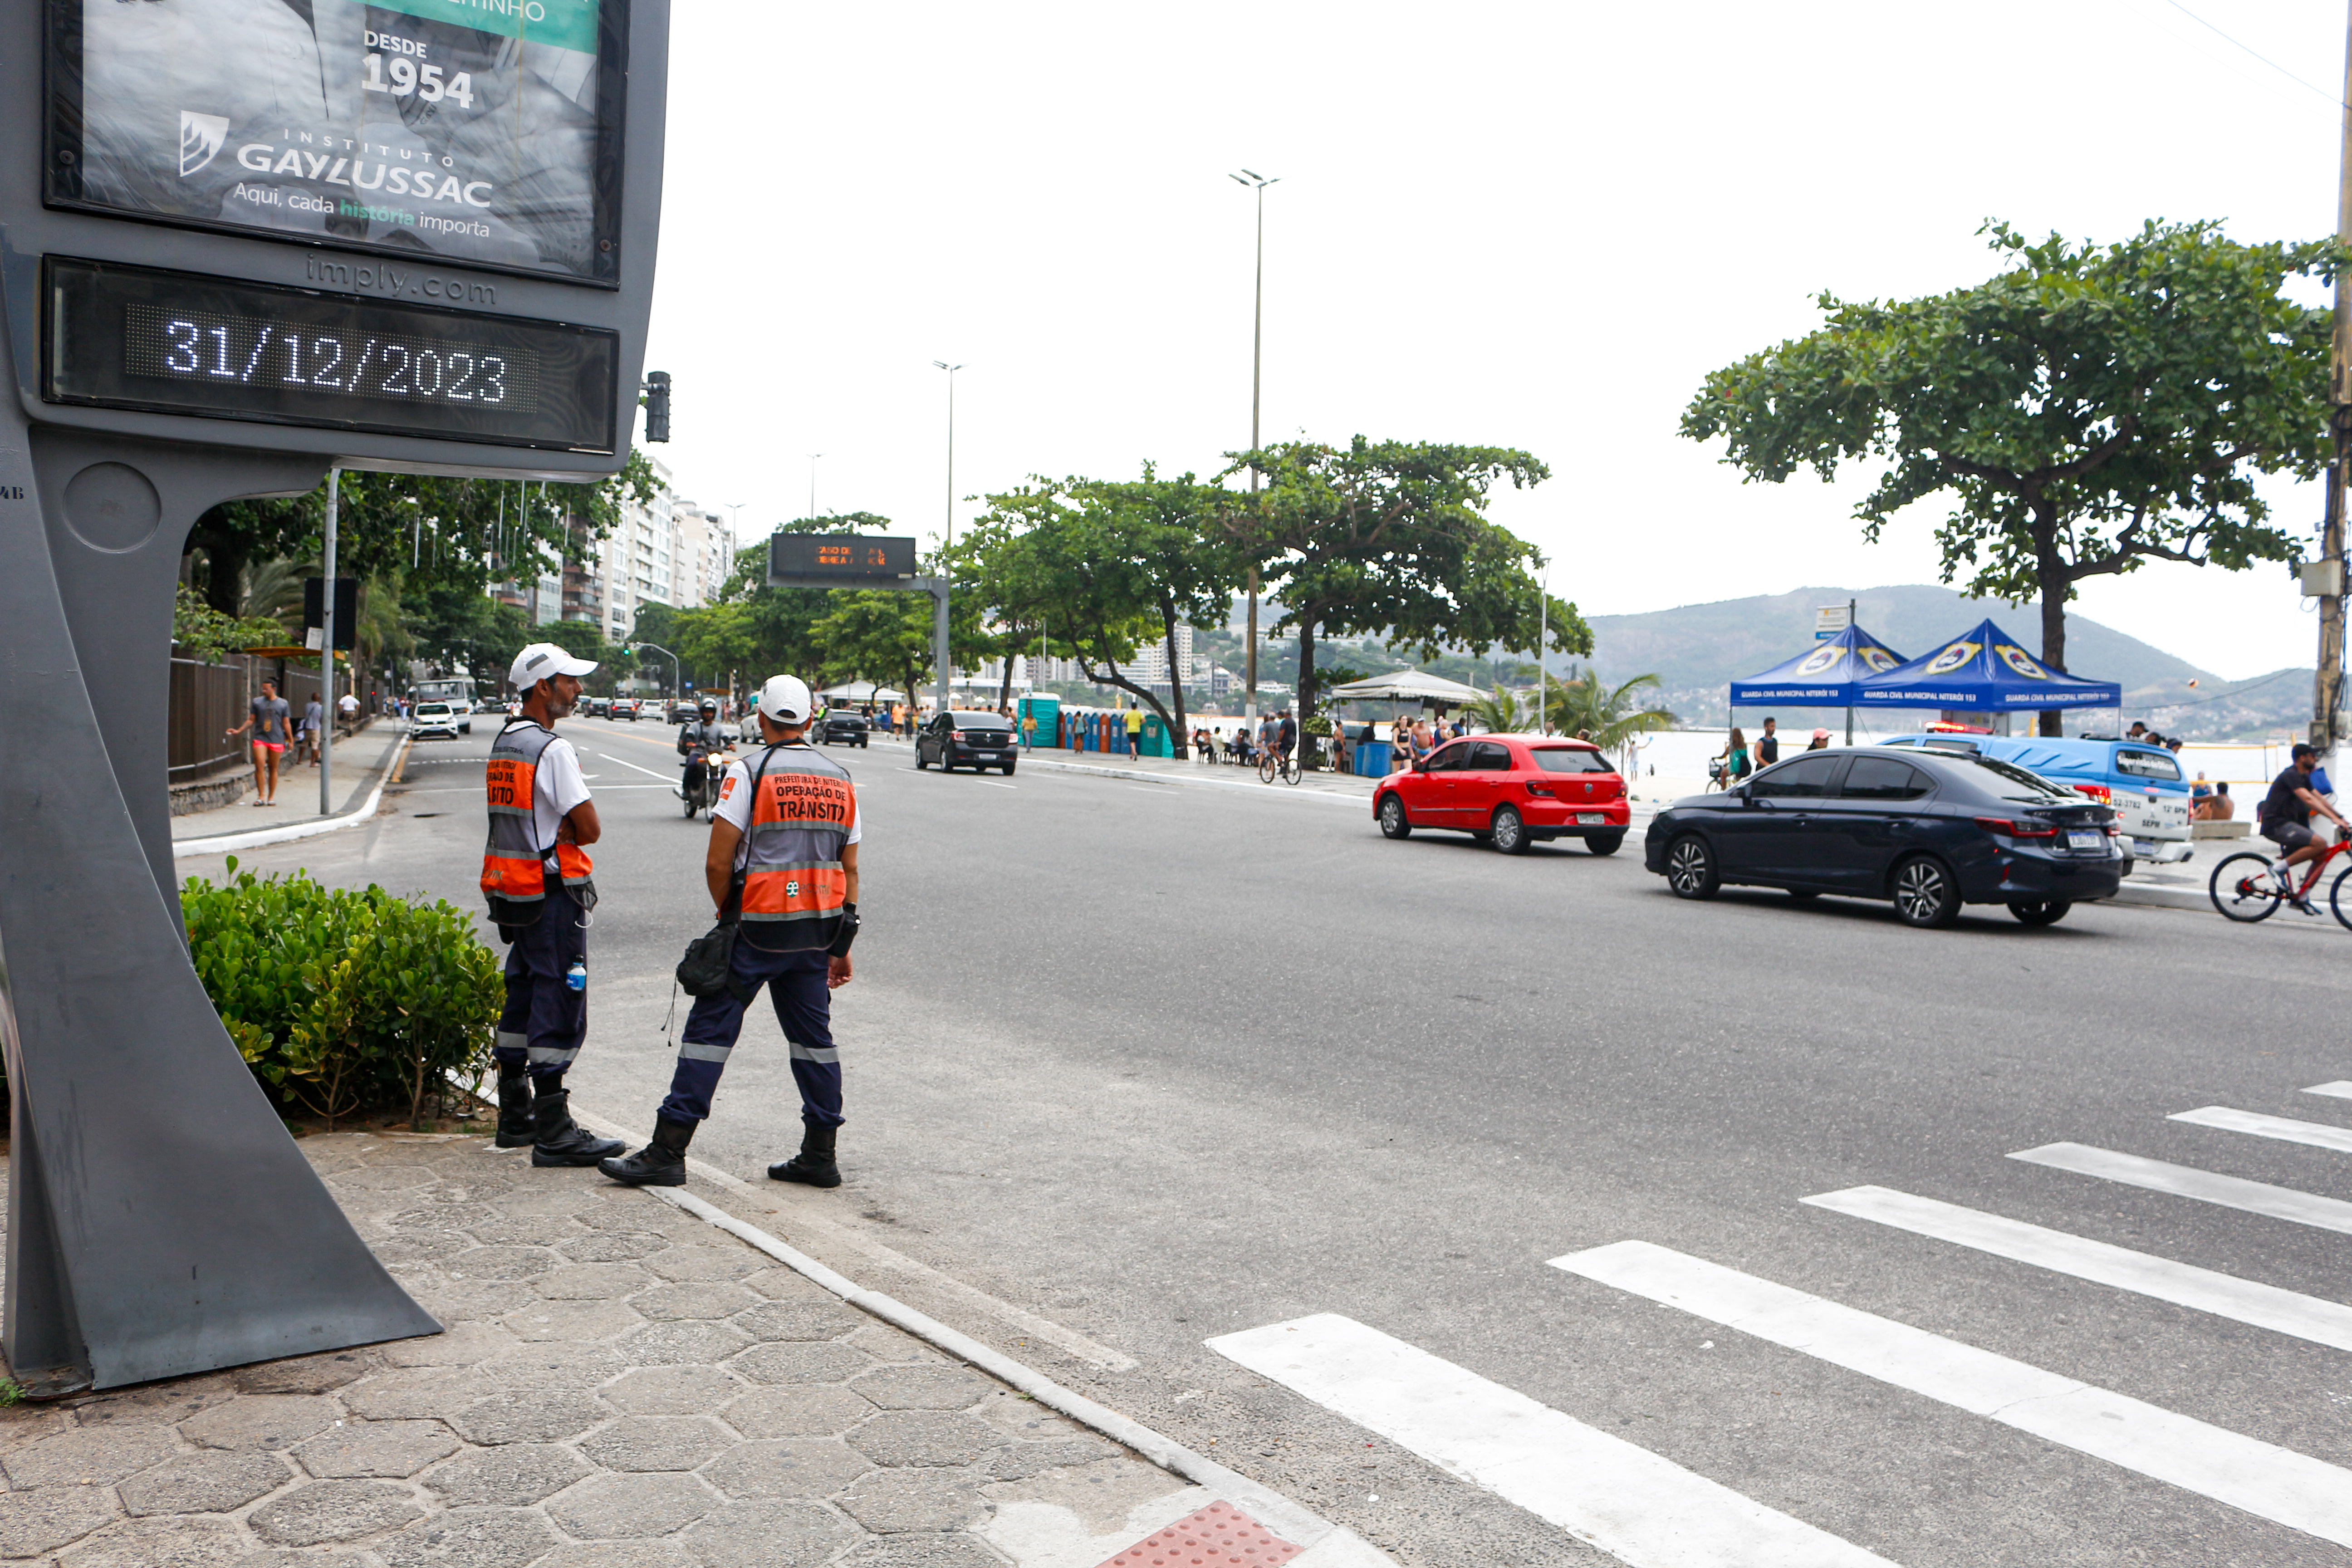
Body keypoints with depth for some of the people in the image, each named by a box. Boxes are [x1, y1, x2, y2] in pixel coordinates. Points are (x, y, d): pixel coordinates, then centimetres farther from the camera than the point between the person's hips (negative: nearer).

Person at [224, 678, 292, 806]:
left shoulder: (283, 703, 7)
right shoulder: (257, 702, 8)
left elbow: (286, 723, 10)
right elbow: (251, 721, 13)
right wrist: (239, 731, 1)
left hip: (277, 740, 0)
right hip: (260, 738, 0)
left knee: (273, 769, 4)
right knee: (260, 766, -13)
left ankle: (271, 798, 12)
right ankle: (261, 797, -10)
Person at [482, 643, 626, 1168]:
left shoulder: (503, 743, 13)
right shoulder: (552, 750, -15)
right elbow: (591, 829, -16)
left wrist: (555, 834, -2)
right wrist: (566, 835, 3)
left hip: (510, 890, 10)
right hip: (552, 893, -10)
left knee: (522, 997, 16)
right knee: (559, 1006, -7)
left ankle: (515, 1117, 25)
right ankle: (554, 1133, -5)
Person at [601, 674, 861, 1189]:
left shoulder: (749, 772, -8)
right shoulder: (841, 781, 10)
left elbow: (717, 864, -11)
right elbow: (850, 869, 11)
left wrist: (730, 916, 8)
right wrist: (842, 945, 17)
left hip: (759, 928, -5)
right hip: (817, 932, 5)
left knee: (710, 1028, 0)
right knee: (813, 1035, 12)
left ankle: (667, 1153, 2)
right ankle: (820, 1156, 15)